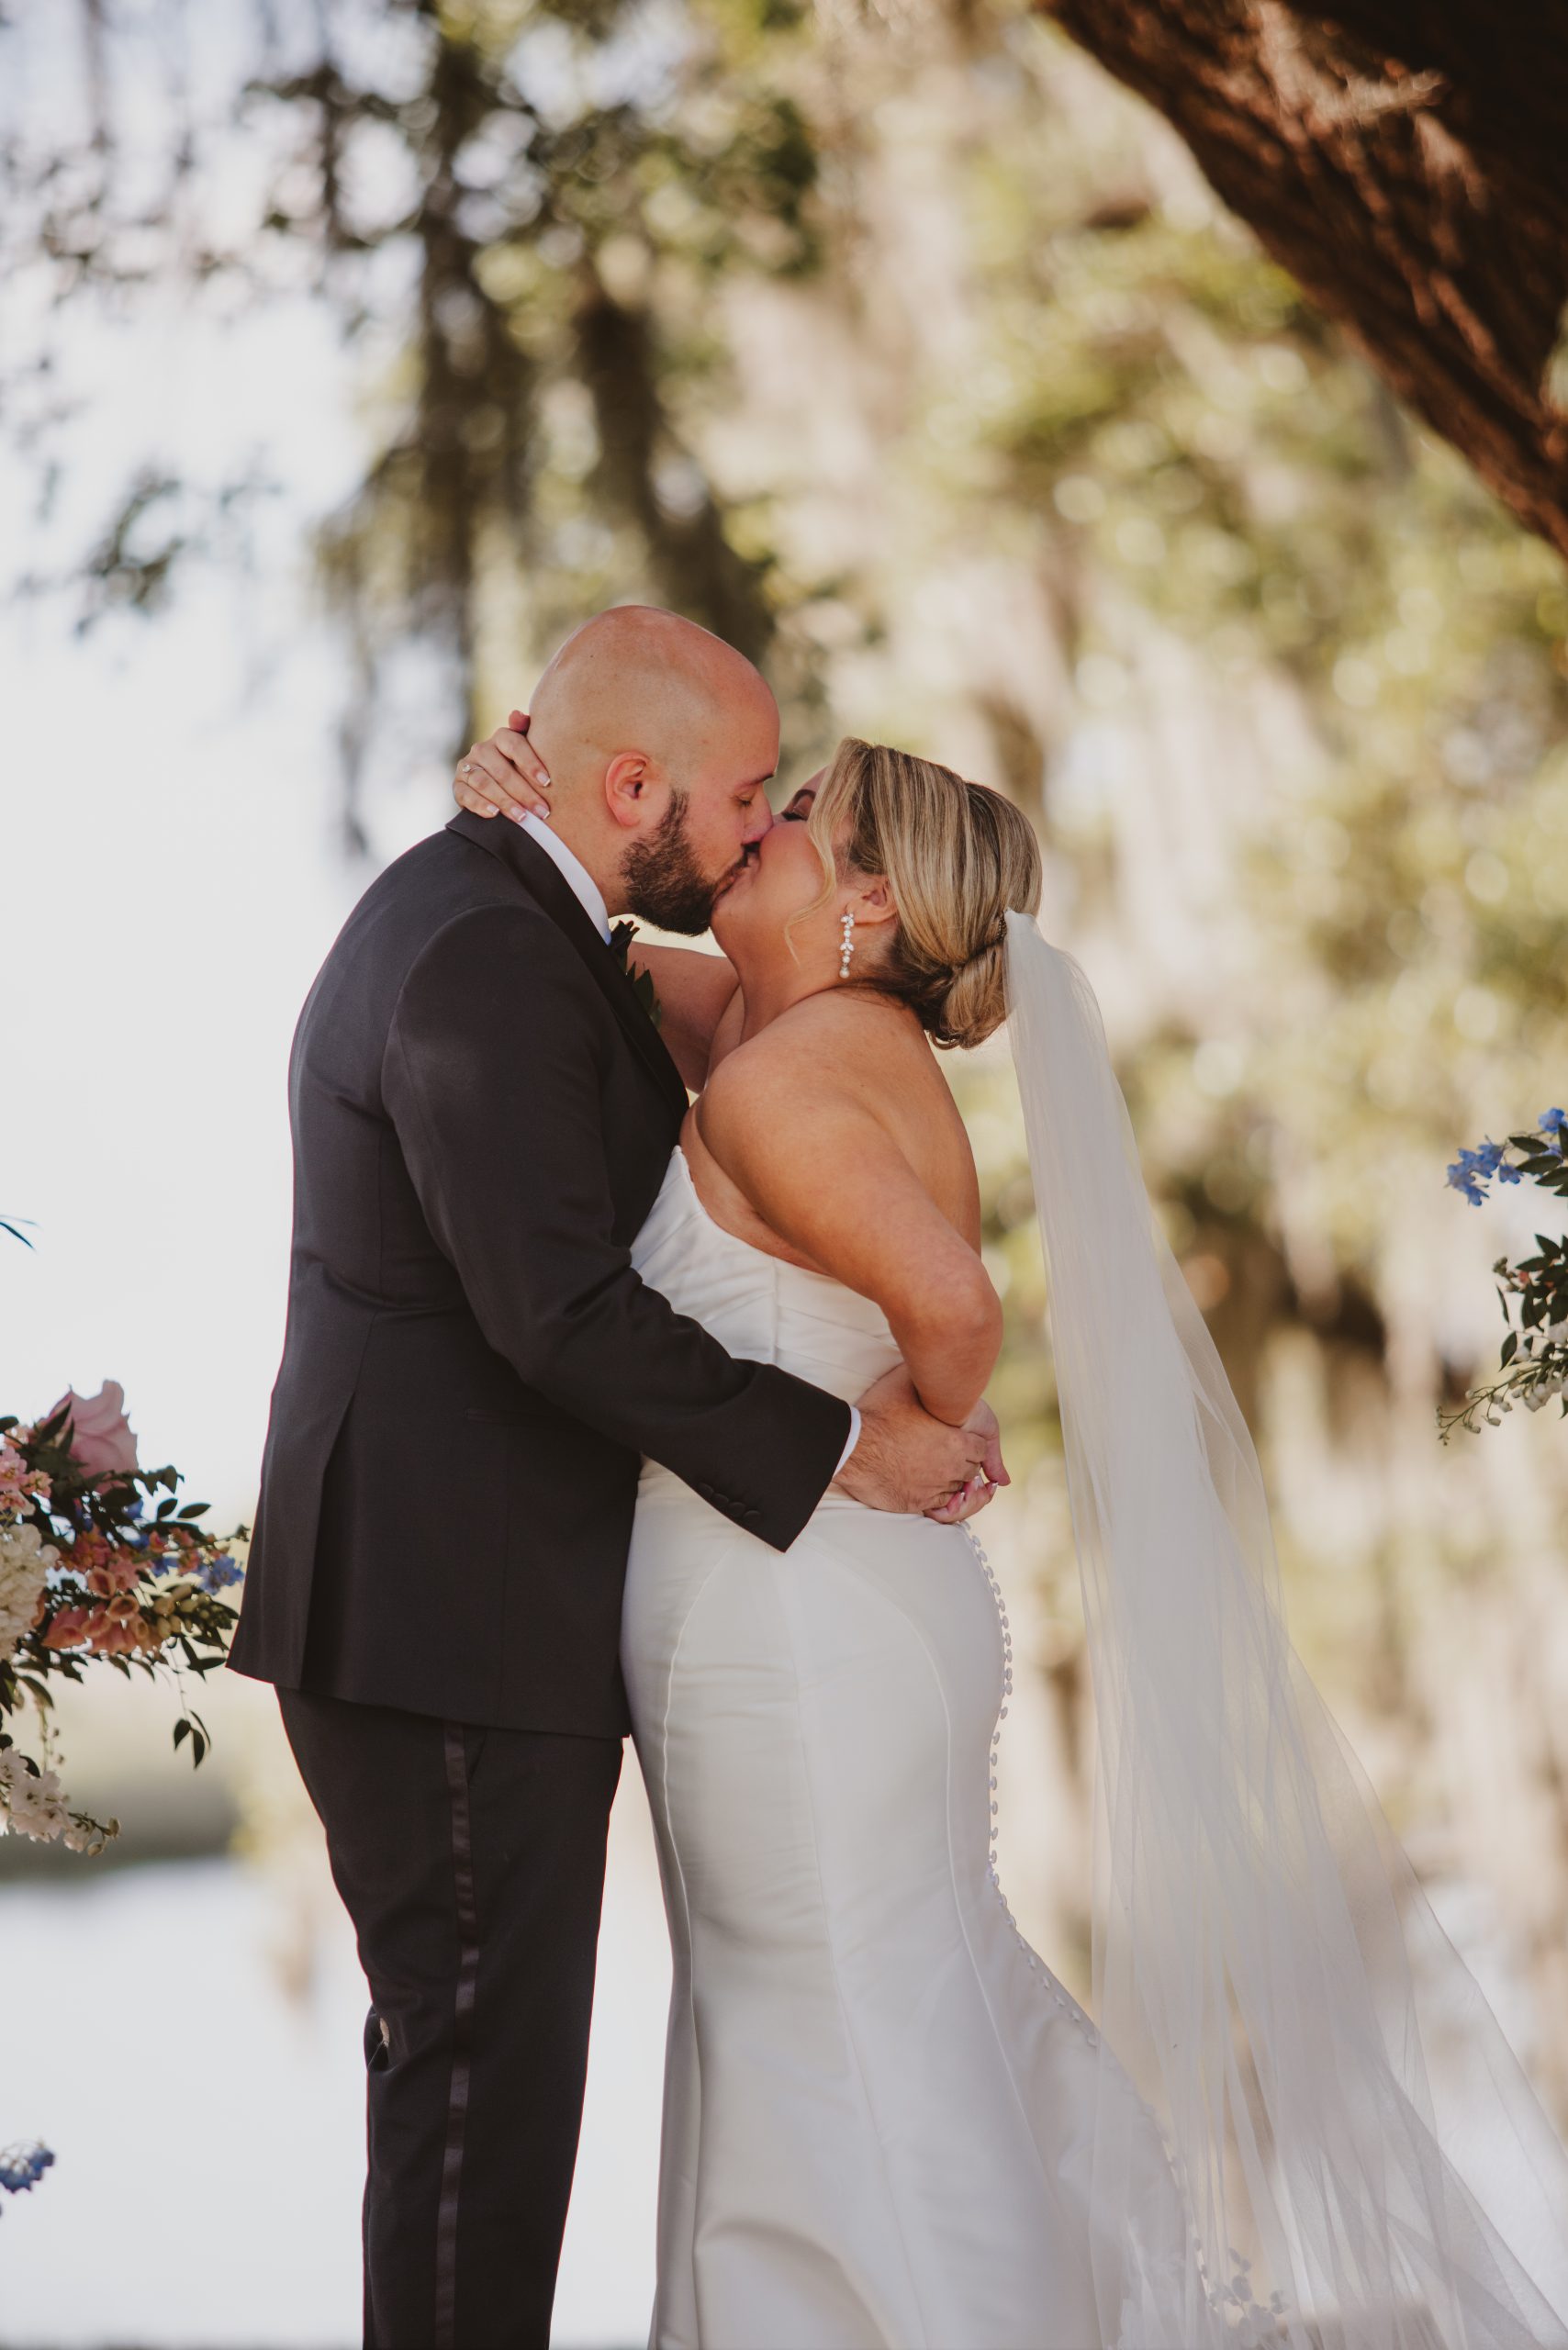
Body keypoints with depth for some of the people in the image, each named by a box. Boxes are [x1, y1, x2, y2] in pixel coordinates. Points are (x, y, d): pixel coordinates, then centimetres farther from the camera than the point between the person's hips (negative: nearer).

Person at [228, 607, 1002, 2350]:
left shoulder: (468, 908, 15)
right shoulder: (487, 962, -19)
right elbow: (561, 1310, -24)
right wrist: (837, 1448, -18)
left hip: (441, 1607, 11)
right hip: (455, 1621, -11)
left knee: (467, 2055, 17)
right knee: (484, 2064, -5)